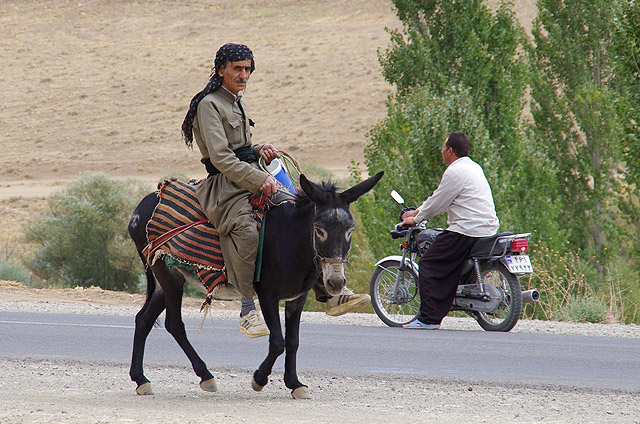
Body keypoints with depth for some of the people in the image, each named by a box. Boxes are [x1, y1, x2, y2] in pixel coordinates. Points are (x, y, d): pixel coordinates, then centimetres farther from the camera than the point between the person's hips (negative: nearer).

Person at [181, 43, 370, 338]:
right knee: (246, 230, -36)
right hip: (224, 184, -9)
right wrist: (258, 179, -26)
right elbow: (220, 157, -19)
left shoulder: (238, 102, 19)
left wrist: (259, 150, 7)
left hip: (254, 179, 9)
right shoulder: (210, 104, -9)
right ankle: (248, 310, -31)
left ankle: (331, 294, -5)